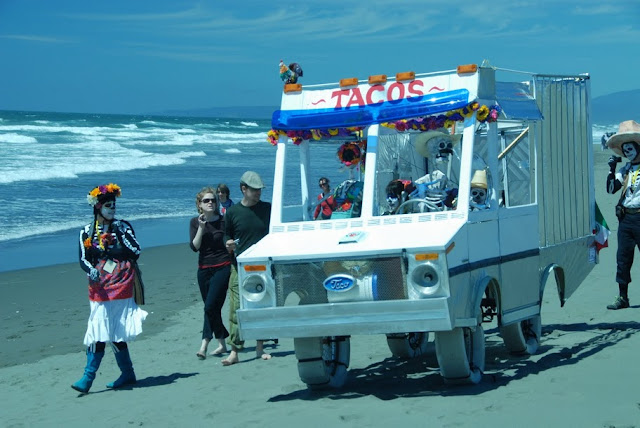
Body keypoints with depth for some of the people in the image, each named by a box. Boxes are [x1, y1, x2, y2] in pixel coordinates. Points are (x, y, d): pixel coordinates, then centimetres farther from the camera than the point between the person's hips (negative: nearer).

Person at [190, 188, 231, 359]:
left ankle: (204, 344, -15)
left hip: (222, 268, -4)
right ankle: (222, 344, 19)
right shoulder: (195, 222, 6)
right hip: (204, 269, 4)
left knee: (211, 306, -15)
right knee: (212, 308, 9)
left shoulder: (224, 221, -2)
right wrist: (201, 227, -14)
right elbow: (194, 246, -6)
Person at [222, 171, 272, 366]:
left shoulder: (268, 209, 5)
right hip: (240, 267, -2)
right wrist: (228, 244, -10)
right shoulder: (232, 212, 1)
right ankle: (234, 351, -7)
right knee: (237, 309, -7)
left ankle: (260, 347, 18)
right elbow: (227, 234, 11)